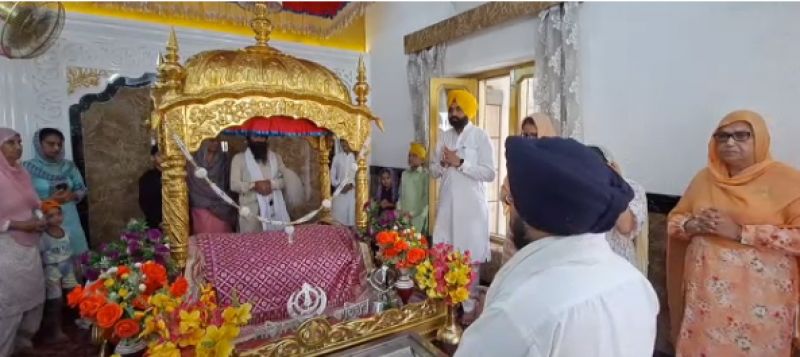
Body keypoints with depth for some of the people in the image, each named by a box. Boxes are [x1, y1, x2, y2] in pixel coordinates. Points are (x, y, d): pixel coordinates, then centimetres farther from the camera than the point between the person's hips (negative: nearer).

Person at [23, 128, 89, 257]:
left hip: (70, 221, 4)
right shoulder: (29, 167, -4)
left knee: (77, 258, 6)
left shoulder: (68, 166, 8)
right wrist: (49, 201, -20)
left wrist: (71, 196, -9)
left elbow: (82, 189, 12)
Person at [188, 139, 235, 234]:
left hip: (221, 208, 1)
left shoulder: (224, 160, 6)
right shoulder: (195, 160, 1)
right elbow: (191, 184, 2)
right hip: (201, 207, -1)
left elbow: (229, 183, 5)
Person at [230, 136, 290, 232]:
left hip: (274, 208, 2)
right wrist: (254, 185, -17)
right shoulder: (239, 158, 6)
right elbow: (234, 184, -2)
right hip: (251, 210, -2)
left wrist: (271, 184, -13)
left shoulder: (276, 157, 15)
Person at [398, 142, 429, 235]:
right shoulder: (404, 174, 14)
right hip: (404, 217, 5)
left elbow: (426, 197, -9)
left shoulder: (425, 175, -4)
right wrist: (399, 210, 3)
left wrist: (414, 213, -12)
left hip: (418, 217, -4)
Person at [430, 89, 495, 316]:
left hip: (472, 206, -4)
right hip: (447, 204, 5)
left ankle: (469, 306, 15)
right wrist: (443, 164, -9)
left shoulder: (480, 137, -4)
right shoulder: (444, 137, 11)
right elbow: (433, 171, 12)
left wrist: (460, 163, -18)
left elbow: (489, 173, -11)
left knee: (470, 257, 1)